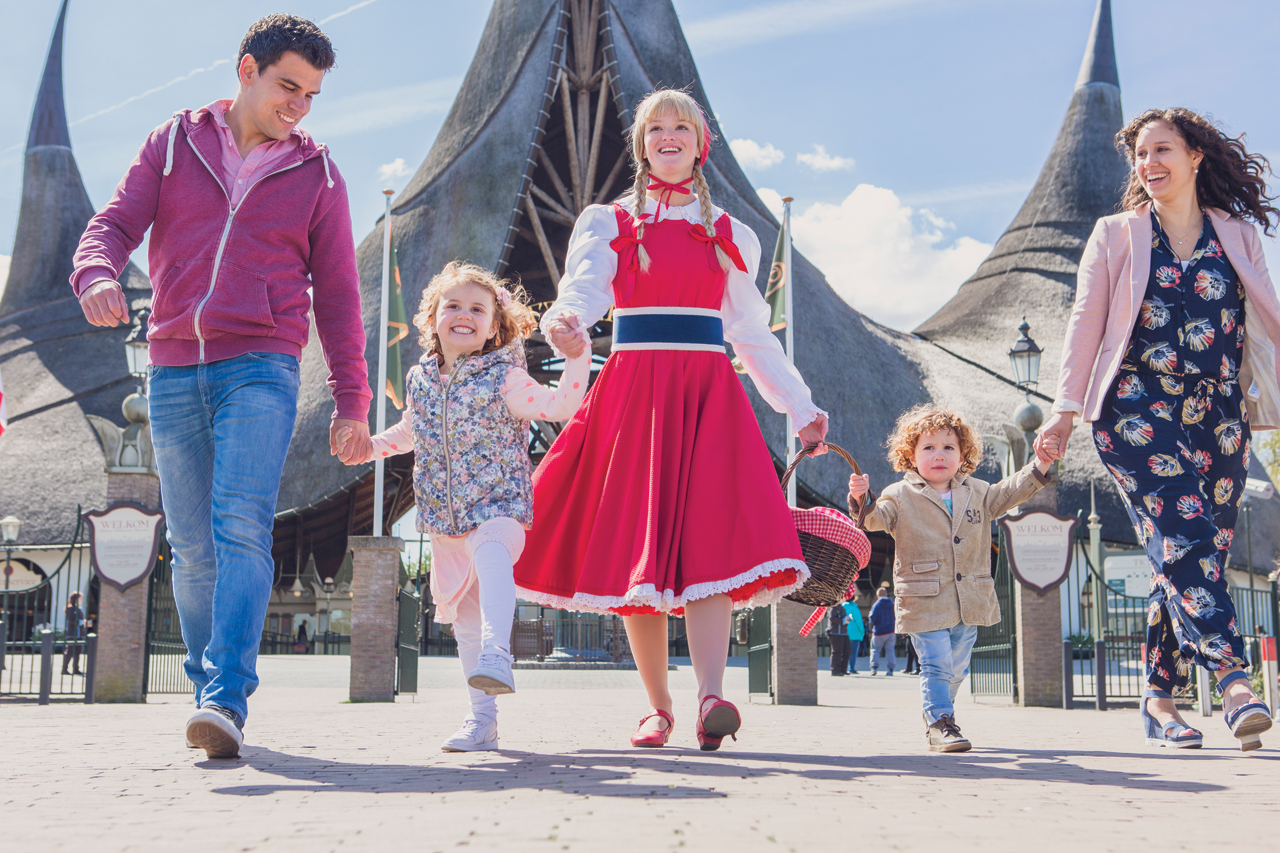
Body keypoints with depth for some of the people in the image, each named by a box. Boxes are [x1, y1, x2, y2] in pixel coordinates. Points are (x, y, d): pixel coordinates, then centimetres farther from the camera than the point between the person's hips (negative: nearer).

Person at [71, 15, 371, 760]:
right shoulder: (174, 144, 11)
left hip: (261, 368, -2)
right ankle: (209, 688, 17)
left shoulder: (316, 174, 10)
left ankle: (227, 699, -25)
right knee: (192, 547, 5)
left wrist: (351, 402, 7)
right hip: (174, 370, 2)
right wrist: (98, 275, -20)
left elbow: (336, 295, 11)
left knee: (242, 524, -19)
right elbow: (114, 224, 5)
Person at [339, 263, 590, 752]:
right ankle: (483, 718, 19)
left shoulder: (504, 379, -5)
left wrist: (577, 359, -25)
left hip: (498, 506, -6)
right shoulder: (420, 379, 9)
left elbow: (562, 406, -13)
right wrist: (368, 446, 18)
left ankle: (496, 656, -54)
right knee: (464, 618, 10)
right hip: (443, 520, 6)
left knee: (492, 556, -40)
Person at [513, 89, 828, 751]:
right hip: (633, 389, 0)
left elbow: (753, 332, 21)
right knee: (635, 547, -4)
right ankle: (657, 705, 6)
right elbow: (585, 286, -6)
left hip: (708, 392, 1)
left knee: (711, 539, -17)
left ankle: (711, 698, -28)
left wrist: (801, 407, 16)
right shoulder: (608, 223, 14)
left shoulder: (729, 235, 19)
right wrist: (566, 319, -30)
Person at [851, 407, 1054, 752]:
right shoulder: (901, 496, -3)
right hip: (925, 603, -5)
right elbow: (876, 518, -15)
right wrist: (861, 499, -36)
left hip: (969, 602, 5)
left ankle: (935, 714, 37)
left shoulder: (977, 493, 11)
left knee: (956, 669, 17)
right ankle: (940, 724, -4)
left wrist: (1041, 465, 5)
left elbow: (1010, 493, 16)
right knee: (936, 665, -11)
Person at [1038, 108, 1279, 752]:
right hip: (1138, 409, -2)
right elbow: (1086, 325, 7)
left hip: (1218, 417, 2)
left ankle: (1160, 700, 8)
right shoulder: (1115, 236, 9)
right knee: (1181, 535, -21)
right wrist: (1066, 409, 0)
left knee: (1190, 555, -1)